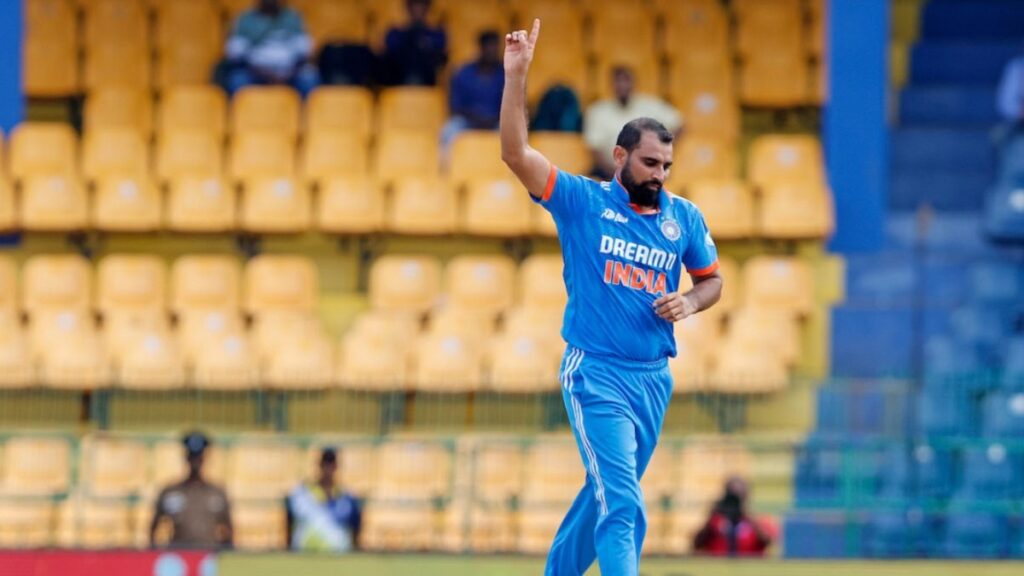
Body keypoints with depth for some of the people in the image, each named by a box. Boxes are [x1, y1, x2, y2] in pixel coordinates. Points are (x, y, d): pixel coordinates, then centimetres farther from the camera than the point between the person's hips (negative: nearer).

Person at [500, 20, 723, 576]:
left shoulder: (683, 217, 8)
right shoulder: (583, 201, -4)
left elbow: (711, 279, 21)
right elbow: (515, 153, -13)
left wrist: (689, 303, -3)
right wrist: (516, 75, -21)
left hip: (654, 378, 5)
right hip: (596, 374, -5)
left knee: (606, 494, 17)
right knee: (623, 507, -15)